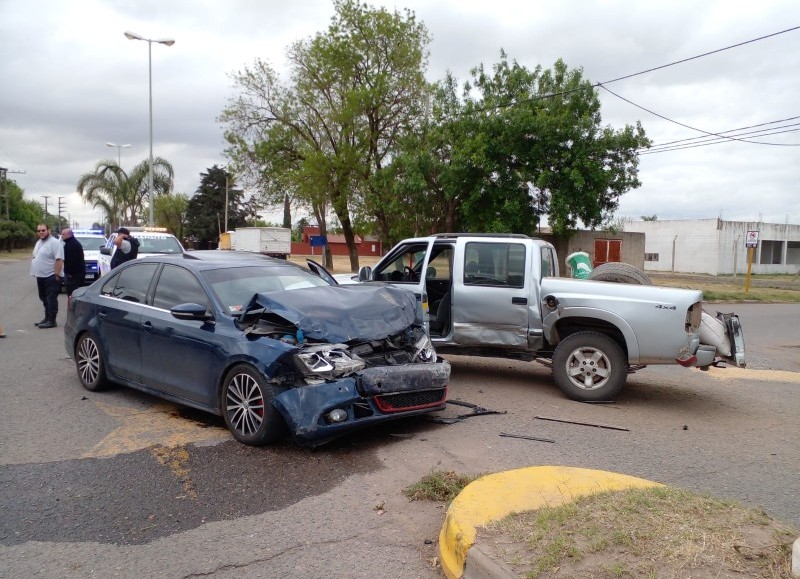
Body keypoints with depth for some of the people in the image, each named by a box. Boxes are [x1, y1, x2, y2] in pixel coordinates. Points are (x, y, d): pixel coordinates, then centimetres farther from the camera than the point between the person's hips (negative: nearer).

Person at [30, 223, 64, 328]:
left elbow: (59, 259, -20)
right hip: (41, 276, 10)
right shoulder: (38, 243, 17)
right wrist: (35, 273, 18)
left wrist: (56, 275, -24)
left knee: (51, 299, -6)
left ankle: (51, 321, -2)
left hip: (51, 277, -9)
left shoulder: (54, 242, -13)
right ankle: (47, 318, 25)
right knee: (45, 299, 16)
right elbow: (36, 258, 23)